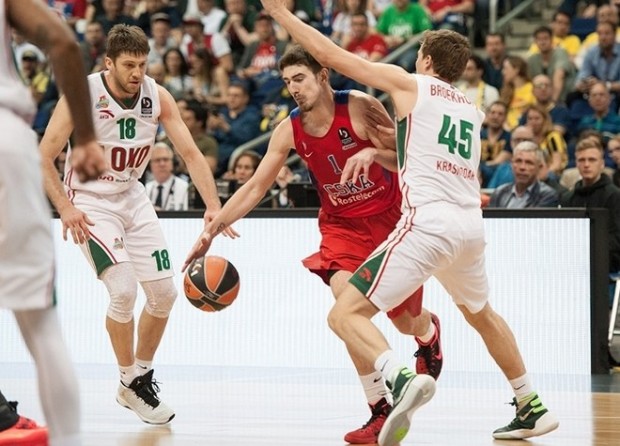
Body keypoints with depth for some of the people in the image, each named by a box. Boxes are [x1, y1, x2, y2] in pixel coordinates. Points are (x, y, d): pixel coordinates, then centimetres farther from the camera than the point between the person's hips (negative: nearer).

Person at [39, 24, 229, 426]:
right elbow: (43, 158, -15)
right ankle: (129, 383, 0)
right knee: (124, 290, -19)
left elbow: (191, 153, -9)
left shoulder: (157, 97, -10)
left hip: (132, 197, 5)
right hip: (90, 201, -5)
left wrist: (214, 206, -21)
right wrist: (65, 208, -24)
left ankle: (143, 374, 23)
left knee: (164, 292, 3)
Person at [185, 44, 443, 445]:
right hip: (343, 225, 2)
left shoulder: (360, 107, -19)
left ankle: (429, 331, 52)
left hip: (391, 217, -2)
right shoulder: (289, 130, -9)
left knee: (406, 321, 9)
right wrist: (212, 229, -8)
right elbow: (255, 188, -2)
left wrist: (373, 153, -39)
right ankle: (381, 409, -16)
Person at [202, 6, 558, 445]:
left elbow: (330, 54, 7)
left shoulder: (411, 84, 6)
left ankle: (402, 379, -34)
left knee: (345, 314, -8)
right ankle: (532, 408, 38)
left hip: (429, 220, -7)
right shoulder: (471, 109, 22)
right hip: (472, 223, 7)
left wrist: (280, 12, 16)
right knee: (481, 313, 33)